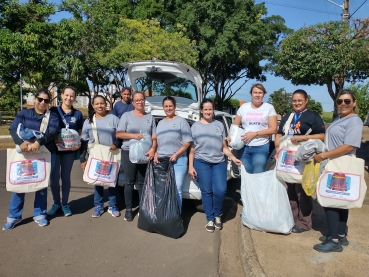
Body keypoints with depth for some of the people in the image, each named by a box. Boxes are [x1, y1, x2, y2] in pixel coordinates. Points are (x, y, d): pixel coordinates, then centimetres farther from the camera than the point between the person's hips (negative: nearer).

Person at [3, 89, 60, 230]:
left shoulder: (52, 116, 3)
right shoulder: (23, 113, 6)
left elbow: (54, 132, -13)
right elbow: (13, 129, -6)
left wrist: (39, 142, -29)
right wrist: (20, 142, -26)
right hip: (24, 154, 1)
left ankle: (39, 214, 22)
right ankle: (14, 216, 15)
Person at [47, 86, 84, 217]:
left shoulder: (78, 114, 2)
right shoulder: (53, 110, -2)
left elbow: (80, 132, 7)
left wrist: (78, 143, -10)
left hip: (69, 150, 1)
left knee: (66, 177, 10)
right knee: (54, 178, 2)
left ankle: (65, 204, 24)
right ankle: (56, 203, 23)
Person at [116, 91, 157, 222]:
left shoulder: (150, 117, 9)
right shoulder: (126, 115, 2)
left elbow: (154, 137, 4)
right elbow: (118, 134, -3)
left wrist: (152, 149, -14)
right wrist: (134, 135, -16)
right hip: (129, 153, -1)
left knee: (142, 182, 8)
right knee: (129, 182, 5)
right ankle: (128, 209, 14)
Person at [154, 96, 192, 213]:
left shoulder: (181, 121, 1)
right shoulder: (160, 123, 17)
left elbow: (187, 142, -6)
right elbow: (156, 142, 22)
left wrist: (176, 155, -13)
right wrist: (156, 154, 5)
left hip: (178, 160, -5)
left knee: (176, 189, -7)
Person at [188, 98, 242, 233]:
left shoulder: (219, 125, 15)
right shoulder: (195, 126, 11)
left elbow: (224, 147, 13)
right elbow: (192, 149, 9)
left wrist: (234, 158, -1)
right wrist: (190, 166, 2)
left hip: (219, 163, 1)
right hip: (201, 163, -1)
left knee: (220, 190, -10)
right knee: (206, 192, 0)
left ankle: (217, 215, 14)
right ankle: (210, 219, 14)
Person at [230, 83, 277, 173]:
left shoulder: (269, 108, 2)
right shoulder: (243, 107, 8)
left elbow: (273, 129, -3)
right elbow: (235, 126, 11)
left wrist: (255, 134, -13)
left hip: (261, 147, -2)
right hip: (244, 147, 2)